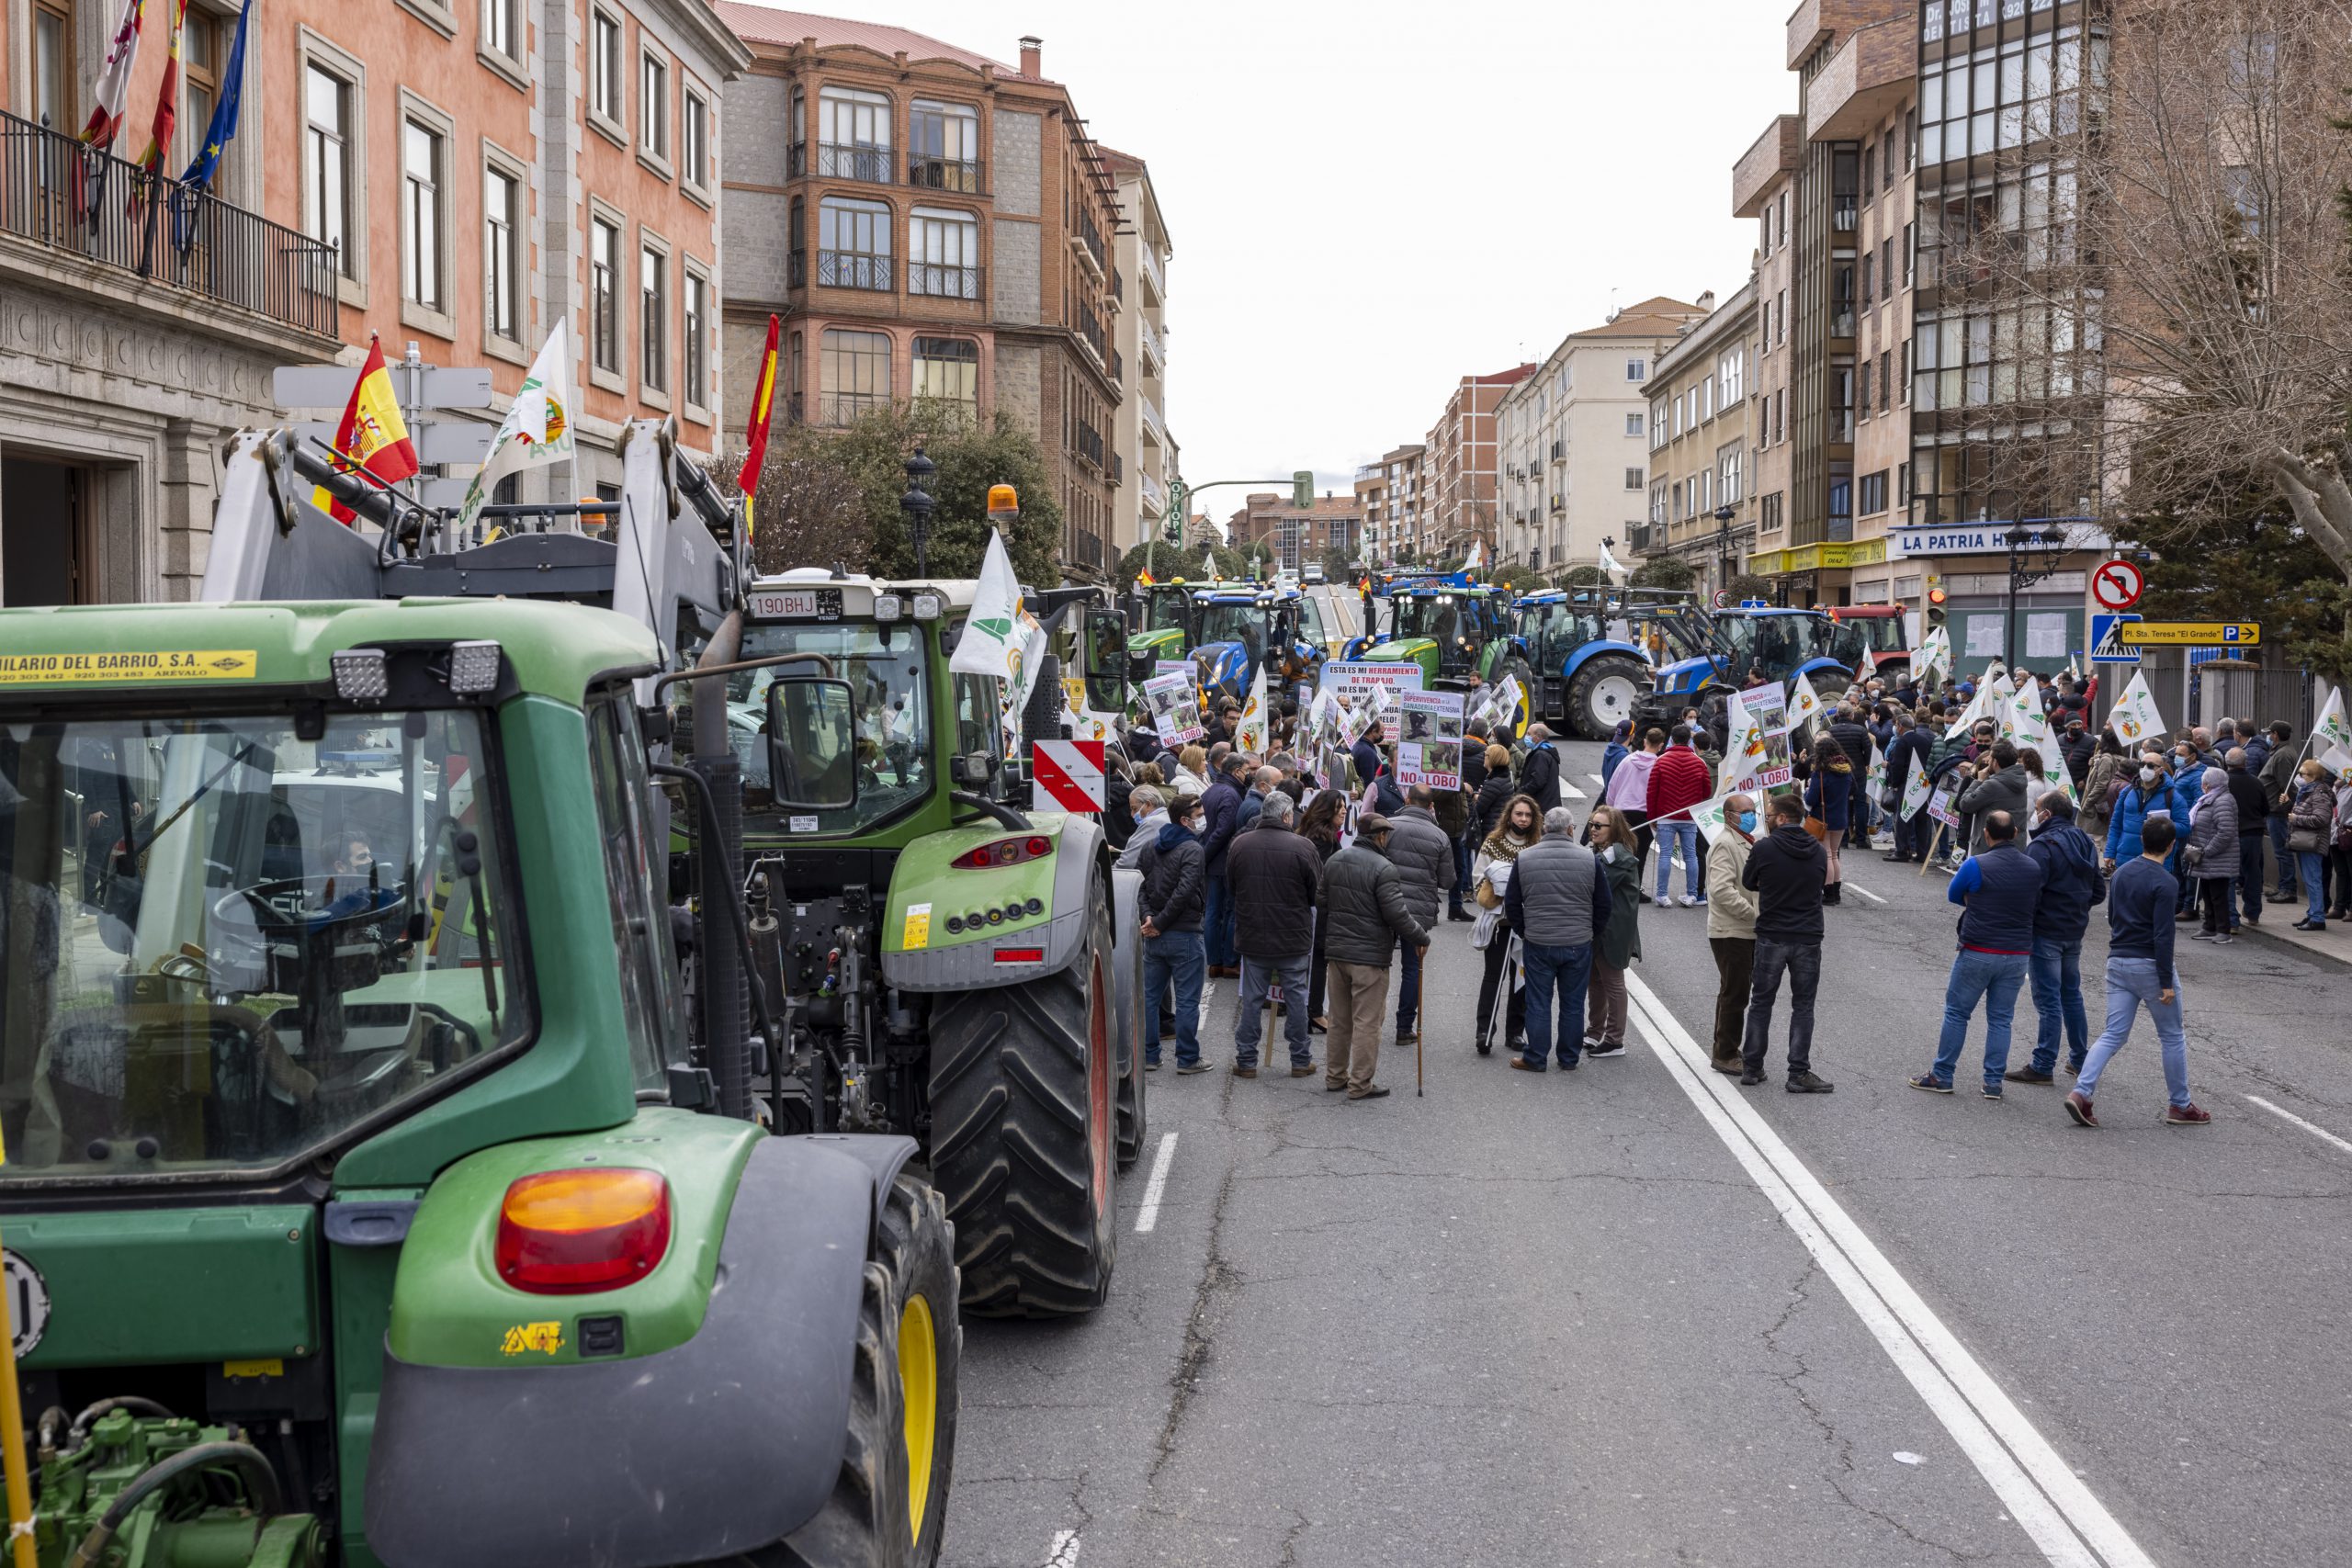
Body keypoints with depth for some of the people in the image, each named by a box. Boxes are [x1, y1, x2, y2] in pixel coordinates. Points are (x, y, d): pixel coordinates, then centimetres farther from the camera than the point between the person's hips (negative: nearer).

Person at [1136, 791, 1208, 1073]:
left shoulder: (1150, 847, 9)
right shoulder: (1192, 849, -13)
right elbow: (1184, 892, -22)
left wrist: (1148, 916, -3)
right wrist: (1160, 922, -15)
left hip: (1153, 935, 7)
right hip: (1184, 934, -7)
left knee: (1149, 996, 13)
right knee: (1187, 1000, 1)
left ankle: (1148, 1055, 17)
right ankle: (1187, 1058, 5)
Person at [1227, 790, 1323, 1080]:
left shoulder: (1240, 844, -3)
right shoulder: (1302, 847, -14)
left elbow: (1231, 883, 9)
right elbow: (1317, 892, -7)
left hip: (1252, 937, 3)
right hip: (1294, 938, -2)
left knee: (1251, 1000, 10)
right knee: (1296, 998, 10)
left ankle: (1246, 1061, 13)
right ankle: (1301, 1061, 17)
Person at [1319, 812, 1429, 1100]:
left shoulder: (1334, 861, 8)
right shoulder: (1383, 868, -17)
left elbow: (1322, 906, 16)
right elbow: (1397, 914, -19)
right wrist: (1422, 937, -5)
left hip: (1337, 951, 7)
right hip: (1370, 956, -7)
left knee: (1339, 1020, 17)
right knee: (1366, 1022, 0)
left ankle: (1335, 1076, 25)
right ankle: (1360, 1084, 4)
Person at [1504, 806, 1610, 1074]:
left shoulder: (1525, 858, -4)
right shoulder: (1588, 858, -5)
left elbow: (1512, 902, 3)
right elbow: (1603, 904, 2)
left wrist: (1523, 931, 15)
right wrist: (1591, 932, 15)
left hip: (1537, 943, 0)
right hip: (1578, 944, 0)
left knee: (1538, 1004, 7)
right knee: (1573, 1004, 10)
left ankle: (1535, 1059, 11)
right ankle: (1569, 1059, 17)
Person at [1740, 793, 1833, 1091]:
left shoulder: (1763, 848, -11)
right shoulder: (1818, 852, -1)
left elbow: (1748, 882, 3)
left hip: (1771, 938, -1)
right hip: (1808, 939, 2)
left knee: (1761, 1002, 12)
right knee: (1803, 1007, 8)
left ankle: (1752, 1067, 17)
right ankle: (1798, 1074, 4)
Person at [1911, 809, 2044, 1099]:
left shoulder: (1976, 865, -13)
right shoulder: (2033, 868, 1)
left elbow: (1953, 895, 3)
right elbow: (2036, 902, 16)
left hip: (1978, 953, -4)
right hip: (2018, 955, 4)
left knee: (1956, 1012, 7)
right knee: (2000, 1019, 10)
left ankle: (1941, 1076, 11)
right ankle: (1994, 1083, 11)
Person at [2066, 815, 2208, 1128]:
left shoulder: (2121, 874, 8)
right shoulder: (2165, 883, -14)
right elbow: (2163, 935, -17)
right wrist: (2166, 982, -15)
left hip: (2117, 962, 6)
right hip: (2149, 966, -6)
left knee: (2113, 1034, 4)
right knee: (2173, 1037, 10)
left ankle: (2081, 1091, -13)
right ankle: (2179, 1105, 18)